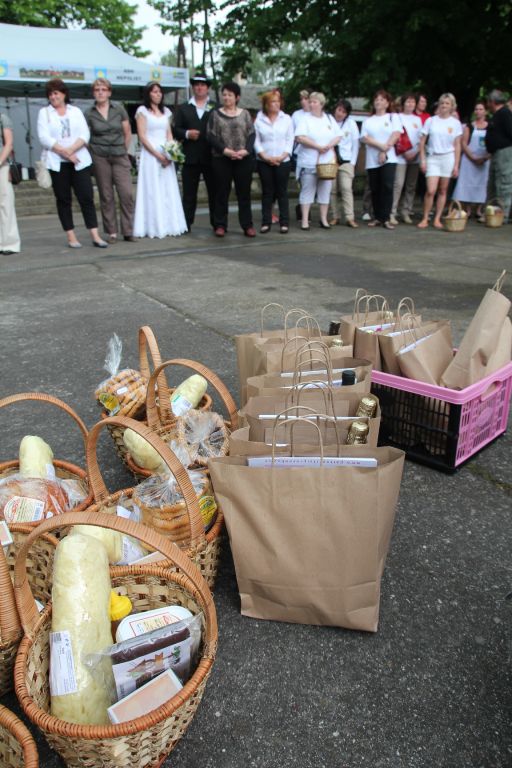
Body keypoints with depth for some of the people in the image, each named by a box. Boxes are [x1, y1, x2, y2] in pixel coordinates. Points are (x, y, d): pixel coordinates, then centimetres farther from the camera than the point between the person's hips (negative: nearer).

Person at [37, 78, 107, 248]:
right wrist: (64, 152, -14)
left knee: (87, 197, -7)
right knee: (63, 200, 1)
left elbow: (85, 135, 1)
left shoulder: (76, 111, 13)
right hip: (56, 163, 0)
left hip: (79, 161, 1)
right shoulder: (44, 113, 9)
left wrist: (71, 150, -14)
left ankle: (95, 236, -7)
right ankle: (71, 237, 6)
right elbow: (44, 138, -3)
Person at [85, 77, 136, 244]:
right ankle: (111, 232, 8)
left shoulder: (119, 109, 3)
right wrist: (92, 154, 2)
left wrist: (123, 151, 10)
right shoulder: (89, 113, 2)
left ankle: (128, 231, 0)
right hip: (100, 158, 0)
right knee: (106, 196, 2)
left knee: (126, 193, -9)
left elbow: (128, 133, 9)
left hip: (120, 156, 0)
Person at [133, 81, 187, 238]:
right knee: (152, 191, -5)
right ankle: (154, 227, -3)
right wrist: (157, 155, -15)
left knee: (168, 191, 3)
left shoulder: (166, 111, 16)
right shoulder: (142, 110, -1)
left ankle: (169, 225, 7)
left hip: (166, 155, 5)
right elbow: (142, 136, -7)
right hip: (150, 154, -5)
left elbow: (169, 134, 15)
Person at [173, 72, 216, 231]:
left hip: (211, 157, -1)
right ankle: (186, 224, 8)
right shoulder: (183, 109, 14)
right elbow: (175, 129, 6)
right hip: (191, 158, 1)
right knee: (189, 194, 4)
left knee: (214, 192, 5)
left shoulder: (216, 108, 9)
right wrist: (187, 134, -11)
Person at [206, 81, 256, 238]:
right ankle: (220, 225, 8)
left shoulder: (245, 114, 10)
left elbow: (251, 135, 4)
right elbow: (211, 136, -2)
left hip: (244, 159, 1)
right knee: (221, 193, 2)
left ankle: (247, 225, 8)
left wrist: (245, 150, -15)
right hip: (221, 159, 0)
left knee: (244, 192, 3)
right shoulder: (215, 114, 7)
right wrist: (226, 150, -15)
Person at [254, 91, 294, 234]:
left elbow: (290, 140, 4)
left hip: (283, 161, 0)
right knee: (267, 192, 3)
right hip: (264, 162, 0)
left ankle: (284, 222, 5)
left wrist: (282, 156, -9)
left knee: (282, 192, 1)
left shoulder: (286, 119, 7)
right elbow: (256, 141, 1)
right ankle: (266, 222, 8)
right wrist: (265, 157, -11)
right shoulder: (259, 120, 3)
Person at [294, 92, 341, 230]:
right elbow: (299, 138, -14)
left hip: (327, 162, 4)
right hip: (309, 162, -4)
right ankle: (305, 220, 0)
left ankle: (324, 219, 14)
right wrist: (317, 146, -17)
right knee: (307, 191, -3)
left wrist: (330, 145, -10)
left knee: (325, 191, 6)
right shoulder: (305, 118, -1)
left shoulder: (330, 119, 13)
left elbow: (338, 136, 11)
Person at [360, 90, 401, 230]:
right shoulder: (368, 121, 14)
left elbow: (396, 135, -3)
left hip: (388, 158, -2)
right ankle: (378, 217, 12)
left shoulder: (393, 117, 10)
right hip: (372, 160, 2)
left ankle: (386, 218, -13)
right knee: (375, 189, 3)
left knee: (387, 187, -15)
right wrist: (380, 145, -15)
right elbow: (364, 138, -1)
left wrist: (384, 151, -13)